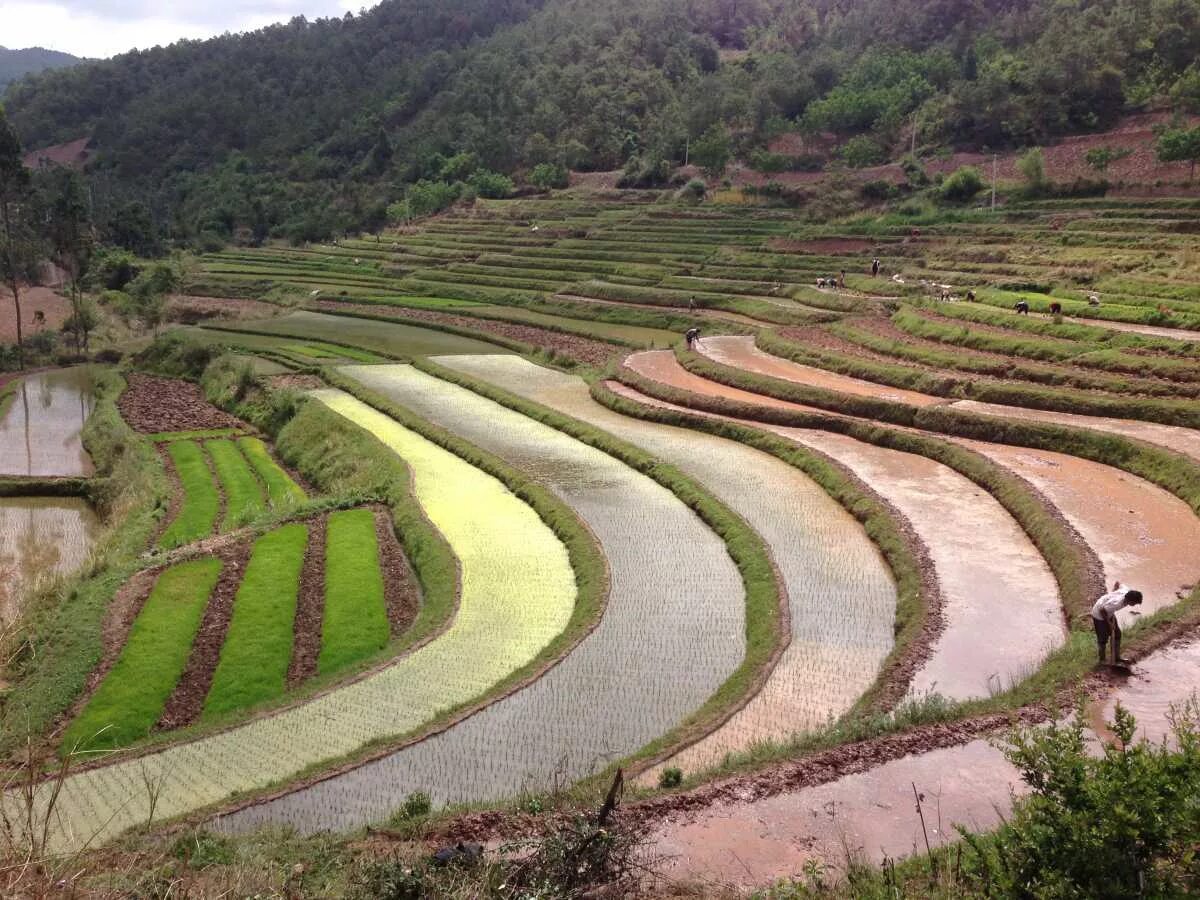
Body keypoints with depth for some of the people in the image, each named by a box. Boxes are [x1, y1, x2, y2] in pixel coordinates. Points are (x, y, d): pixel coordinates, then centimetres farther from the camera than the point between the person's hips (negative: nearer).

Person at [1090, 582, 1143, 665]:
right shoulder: (1117, 603, -41)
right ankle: (1102, 660, 23)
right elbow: (1102, 610, -30)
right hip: (1099, 614, -8)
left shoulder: (1128, 591, -20)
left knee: (1117, 634, 13)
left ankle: (1117, 658, 28)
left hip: (1109, 613, 8)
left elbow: (1118, 583, -1)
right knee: (1103, 638, 3)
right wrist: (1109, 622, -18)